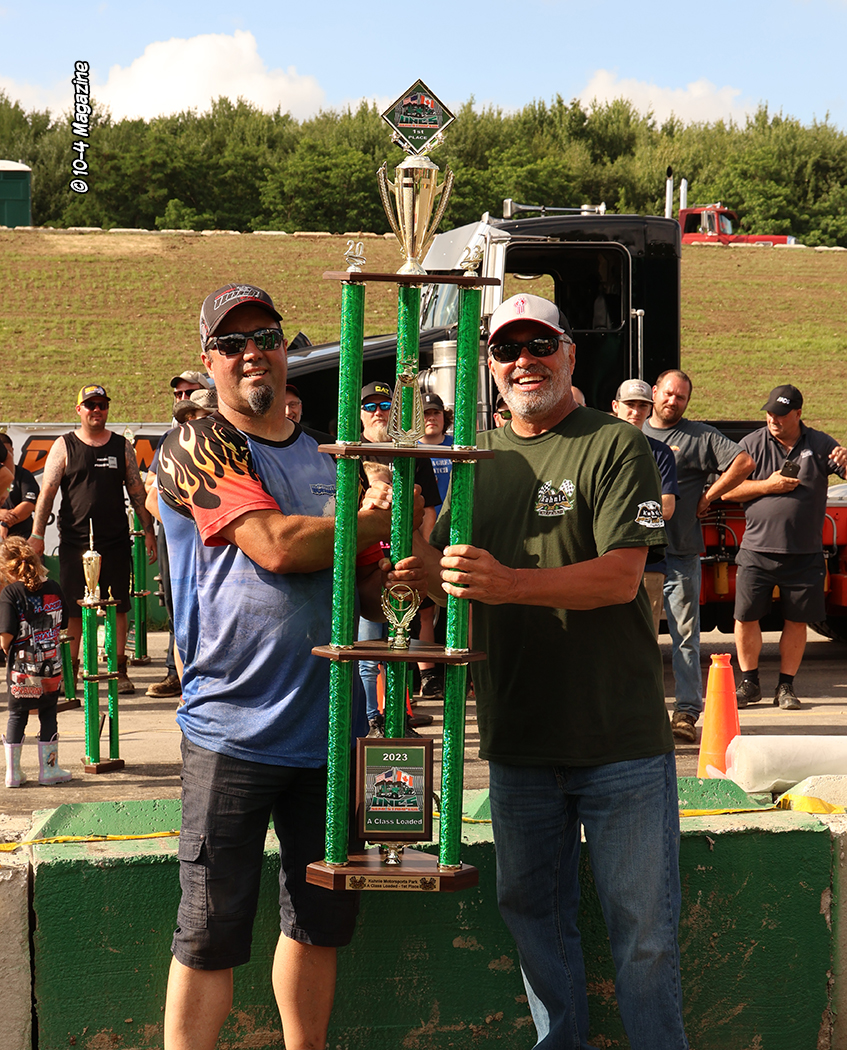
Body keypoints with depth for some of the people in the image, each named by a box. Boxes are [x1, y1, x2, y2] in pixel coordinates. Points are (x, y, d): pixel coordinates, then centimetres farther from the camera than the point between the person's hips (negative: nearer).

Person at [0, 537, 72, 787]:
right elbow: (62, 623, 8)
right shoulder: (53, 588, -1)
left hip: (21, 668, -2)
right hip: (52, 666, 2)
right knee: (48, 715, 14)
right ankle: (49, 769, 19)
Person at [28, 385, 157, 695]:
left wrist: (148, 530, 8)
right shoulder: (64, 447, 3)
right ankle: (68, 673, 8)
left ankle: (119, 671, 11)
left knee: (118, 608, 3)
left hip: (115, 541, 2)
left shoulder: (122, 447, 10)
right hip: (74, 542, -2)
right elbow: (47, 492, -1)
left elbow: (137, 492, 13)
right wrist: (37, 534, -8)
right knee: (72, 610, 0)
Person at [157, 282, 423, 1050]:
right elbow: (274, 546, -18)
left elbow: (363, 592, 18)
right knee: (212, 936, -2)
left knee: (323, 921, 13)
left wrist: (391, 579, -6)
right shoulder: (194, 448, -4)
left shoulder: (331, 461, 15)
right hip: (234, 730, -6)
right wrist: (378, 520, -6)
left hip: (329, 725, 6)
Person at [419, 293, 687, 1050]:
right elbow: (446, 572, 12)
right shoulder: (480, 455, 11)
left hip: (618, 737, -5)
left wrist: (508, 582, -30)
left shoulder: (615, 446, -7)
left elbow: (620, 578, -17)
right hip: (516, 736, 5)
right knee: (532, 910, 16)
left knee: (643, 927, 2)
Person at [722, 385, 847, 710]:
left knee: (797, 620, 4)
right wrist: (768, 485, -11)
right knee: (746, 616, -1)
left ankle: (786, 687, 17)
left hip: (805, 553, 0)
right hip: (758, 551, 0)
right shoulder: (752, 444, 3)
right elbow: (728, 490, 1)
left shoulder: (820, 445, 5)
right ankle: (749, 683, 15)